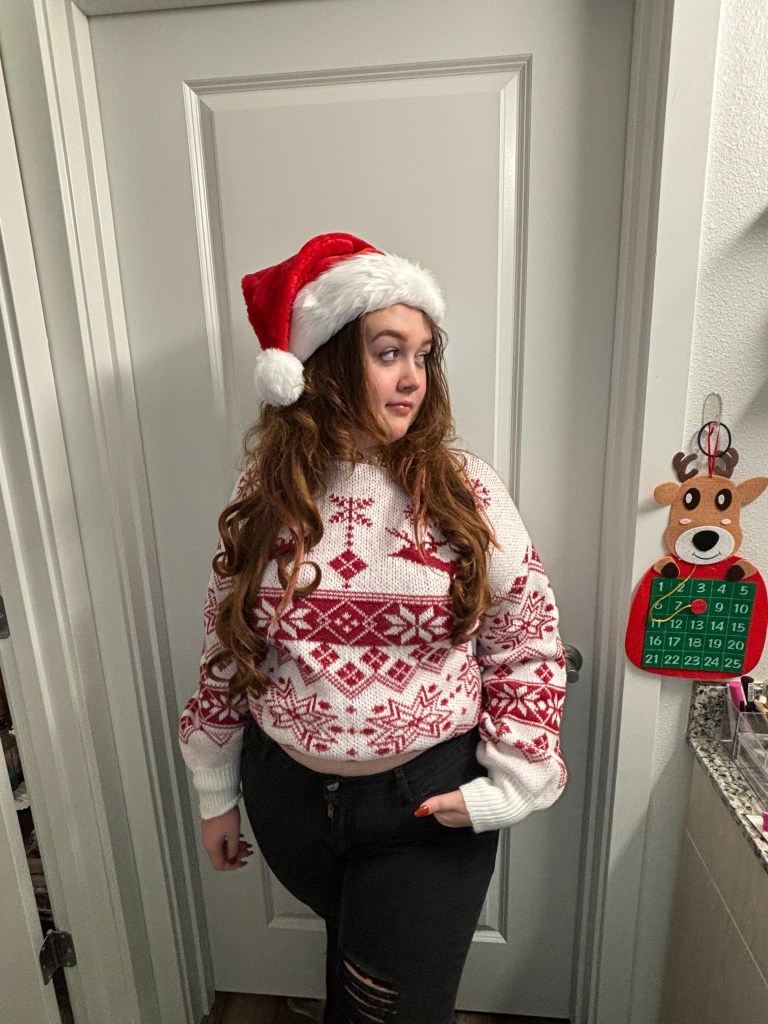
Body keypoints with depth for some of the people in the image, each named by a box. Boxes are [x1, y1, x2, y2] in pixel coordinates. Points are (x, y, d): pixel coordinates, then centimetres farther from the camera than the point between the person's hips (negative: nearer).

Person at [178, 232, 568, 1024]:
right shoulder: (265, 497, -10)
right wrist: (216, 794, 6)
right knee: (352, 954, 30)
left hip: (428, 806, -2)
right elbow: (226, 651, -1)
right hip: (289, 797, 3)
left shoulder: (464, 491, -14)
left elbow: (528, 642, -6)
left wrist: (508, 785, -10)